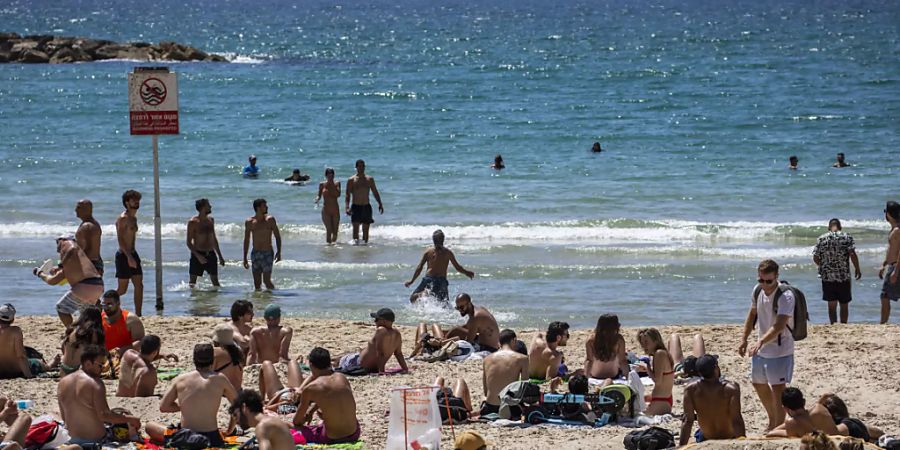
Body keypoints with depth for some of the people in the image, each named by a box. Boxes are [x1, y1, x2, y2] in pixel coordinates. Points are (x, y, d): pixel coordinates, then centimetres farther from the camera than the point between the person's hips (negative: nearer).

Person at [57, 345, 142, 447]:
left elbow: (64, 417, 12)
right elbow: (104, 415, -21)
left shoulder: (63, 382, 6)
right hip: (95, 439, -7)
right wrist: (129, 419, -12)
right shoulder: (95, 383, -15)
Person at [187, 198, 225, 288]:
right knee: (193, 280, -1)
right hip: (198, 254, -5)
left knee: (215, 280, 5)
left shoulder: (211, 220, 10)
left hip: (210, 254, 5)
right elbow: (189, 242, -10)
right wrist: (198, 256, -22)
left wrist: (220, 256, 19)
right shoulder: (193, 222, -9)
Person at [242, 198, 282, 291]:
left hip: (267, 253, -3)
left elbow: (277, 236, 1)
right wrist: (245, 258, 9)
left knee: (267, 281, -8)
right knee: (256, 283, 3)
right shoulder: (249, 222, 3)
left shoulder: (270, 220, -3)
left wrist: (278, 252, -7)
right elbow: (246, 240, 10)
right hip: (255, 254, 3)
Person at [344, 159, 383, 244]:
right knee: (356, 227, -15)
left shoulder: (370, 179, 8)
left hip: (367, 207, 3)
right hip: (356, 207, -3)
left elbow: (375, 192, 14)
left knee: (366, 229, 5)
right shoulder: (351, 180, -1)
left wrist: (380, 204, 5)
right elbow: (347, 195, -5)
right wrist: (347, 207, -18)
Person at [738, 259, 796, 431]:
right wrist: (744, 339, 13)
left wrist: (760, 341, -46)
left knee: (777, 388, -11)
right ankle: (773, 420, 41)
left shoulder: (786, 296, -23)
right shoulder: (758, 290, -1)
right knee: (759, 384, 21)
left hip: (780, 350, -8)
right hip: (761, 349, 8)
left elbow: (779, 326, -34)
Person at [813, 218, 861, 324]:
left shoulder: (821, 239, 2)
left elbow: (815, 258, 2)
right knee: (844, 304, 10)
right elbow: (853, 255, -12)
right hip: (844, 276, -1)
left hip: (827, 277, 1)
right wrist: (857, 270, -1)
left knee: (832, 304, 8)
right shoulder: (847, 237, -4)